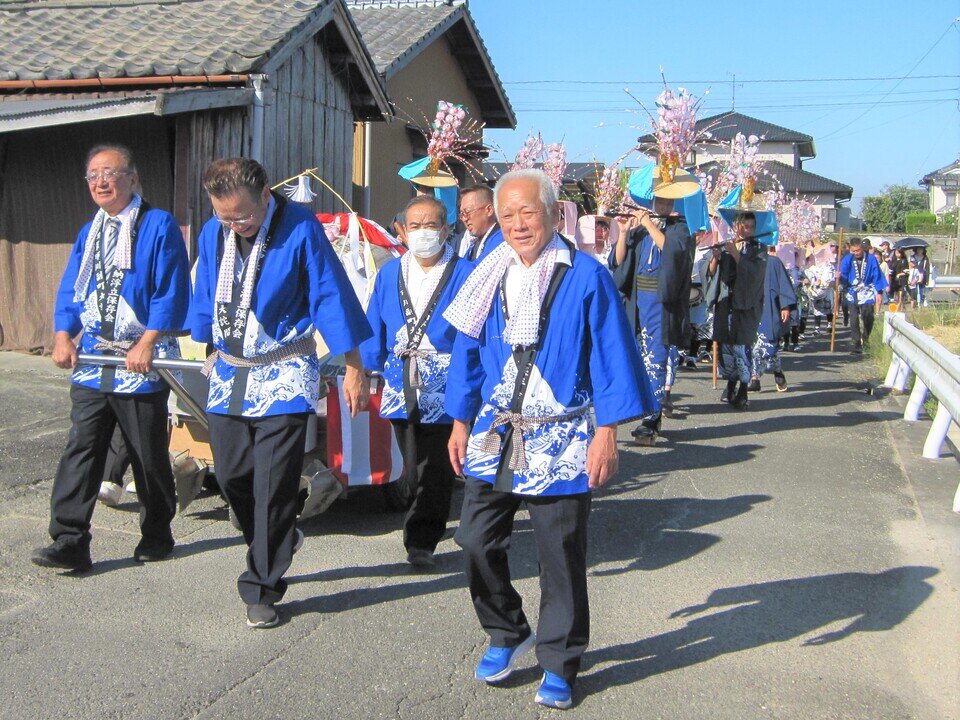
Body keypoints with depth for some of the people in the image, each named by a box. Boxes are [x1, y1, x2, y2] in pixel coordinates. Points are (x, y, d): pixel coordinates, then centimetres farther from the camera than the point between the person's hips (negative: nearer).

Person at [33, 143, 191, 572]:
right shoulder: (88, 233, 16)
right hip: (92, 359, 5)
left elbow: (172, 293, -10)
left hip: (142, 361, -5)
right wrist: (63, 336, -2)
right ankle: (70, 542, -2)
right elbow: (70, 290, 14)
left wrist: (146, 344, -18)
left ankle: (156, 536, 22)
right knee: (81, 447, -3)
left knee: (149, 455, 6)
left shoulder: (159, 226, -4)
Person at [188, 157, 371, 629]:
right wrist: (208, 352, 21)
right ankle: (277, 543, 36)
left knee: (273, 487, -4)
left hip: (283, 377, -5)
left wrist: (353, 369, -8)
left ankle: (261, 589, 9)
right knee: (231, 476, 8)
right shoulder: (213, 233, 2)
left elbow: (331, 299, -10)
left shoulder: (300, 230, -13)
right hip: (228, 374, 5)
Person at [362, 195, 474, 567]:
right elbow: (374, 328, 14)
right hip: (400, 386, 4)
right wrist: (367, 369, 8)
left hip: (444, 387, -4)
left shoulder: (465, 275, -4)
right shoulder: (389, 274, 10)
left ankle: (422, 540, 8)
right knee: (416, 466, 13)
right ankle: (431, 524, 31)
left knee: (434, 469, -1)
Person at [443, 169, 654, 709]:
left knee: (561, 556, 4)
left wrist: (606, 433, -11)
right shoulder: (490, 278, 7)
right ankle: (507, 635, 29)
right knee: (478, 542, 4)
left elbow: (610, 359, -8)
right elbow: (469, 353, 14)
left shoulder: (586, 276, -7)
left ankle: (559, 665, 21)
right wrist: (461, 422, 14)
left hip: (561, 441, -4)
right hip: (495, 437, 4)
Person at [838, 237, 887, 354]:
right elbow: (844, 275, 0)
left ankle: (866, 340, 21)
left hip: (867, 293, 0)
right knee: (854, 320, -3)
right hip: (852, 293, 1)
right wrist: (840, 278, -24)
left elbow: (877, 276, 4)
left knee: (868, 318, -2)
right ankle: (857, 344, 2)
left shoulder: (871, 259, -1)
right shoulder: (847, 259, 0)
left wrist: (879, 292, 2)